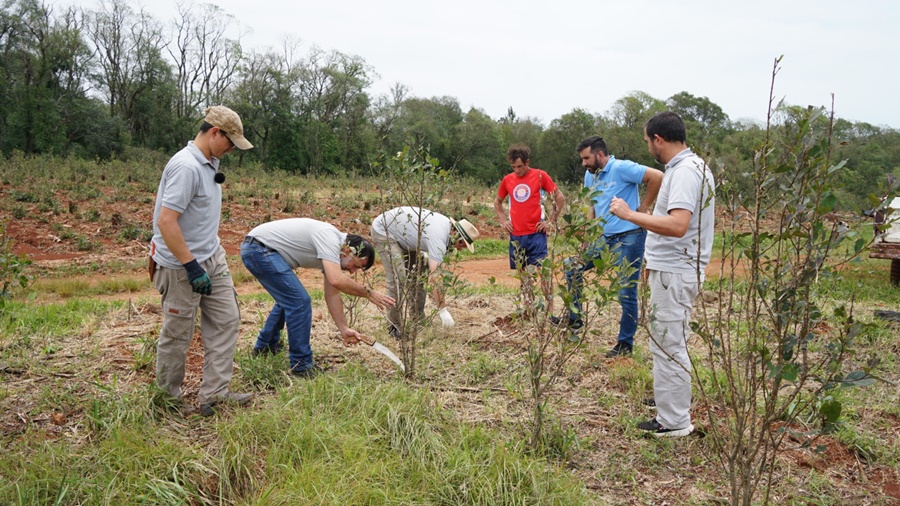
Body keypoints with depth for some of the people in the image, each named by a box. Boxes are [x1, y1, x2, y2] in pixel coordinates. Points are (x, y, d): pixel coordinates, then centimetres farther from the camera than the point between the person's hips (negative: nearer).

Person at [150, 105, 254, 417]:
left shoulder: (210, 162, 7)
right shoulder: (186, 167, -23)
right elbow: (166, 221, -27)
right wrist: (191, 266, -25)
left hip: (213, 258, 9)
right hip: (181, 265, -9)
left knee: (226, 320, 7)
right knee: (177, 333, 6)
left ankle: (214, 393, 13)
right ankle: (167, 397, 24)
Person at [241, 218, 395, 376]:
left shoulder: (331, 250, 9)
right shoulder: (330, 238, -20)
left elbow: (332, 293, 13)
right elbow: (337, 280, -33)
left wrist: (344, 329, 9)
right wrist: (369, 293, -21)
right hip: (259, 248, -11)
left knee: (288, 300, 25)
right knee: (299, 302, -12)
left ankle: (264, 346, 41)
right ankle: (301, 366, -3)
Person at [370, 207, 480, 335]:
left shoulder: (447, 223, -4)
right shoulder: (439, 239, -34)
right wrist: (442, 310, -38)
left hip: (402, 234, 10)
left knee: (417, 275, 6)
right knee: (398, 279, -19)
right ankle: (394, 327, -9)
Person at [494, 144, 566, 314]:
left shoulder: (540, 176, -3)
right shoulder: (508, 180, 7)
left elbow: (560, 198, 1)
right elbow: (497, 202, 22)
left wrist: (551, 221, -3)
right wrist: (503, 221, 8)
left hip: (536, 233, -4)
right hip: (516, 234, 4)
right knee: (522, 271, 9)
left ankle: (550, 307, -4)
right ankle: (528, 306, 21)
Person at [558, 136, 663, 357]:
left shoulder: (621, 168, -15)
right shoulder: (590, 176, 11)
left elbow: (657, 177, -21)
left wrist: (643, 208, -16)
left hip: (628, 238, -8)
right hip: (604, 238, 8)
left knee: (627, 293, 0)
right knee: (573, 270, 10)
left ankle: (625, 344, 12)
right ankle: (574, 318, 23)